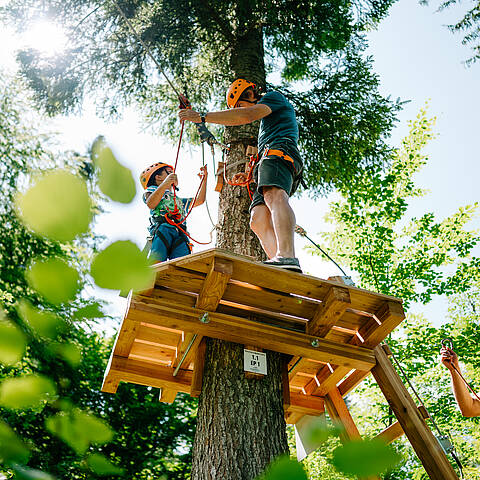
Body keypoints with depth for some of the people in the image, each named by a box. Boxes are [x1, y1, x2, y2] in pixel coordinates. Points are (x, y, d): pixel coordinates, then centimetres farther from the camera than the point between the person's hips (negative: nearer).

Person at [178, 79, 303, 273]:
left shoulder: (275, 96, 14)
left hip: (281, 149, -9)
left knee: (274, 194, -35)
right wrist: (250, 175, 28)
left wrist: (202, 117, -7)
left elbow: (246, 116, -6)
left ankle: (288, 257, -57)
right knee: (258, 220, -9)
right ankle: (282, 271, -26)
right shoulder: (266, 121, 42)